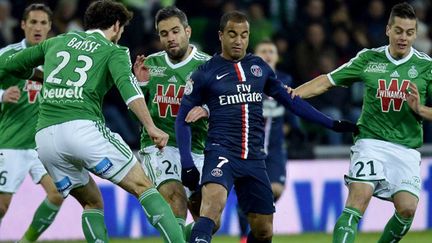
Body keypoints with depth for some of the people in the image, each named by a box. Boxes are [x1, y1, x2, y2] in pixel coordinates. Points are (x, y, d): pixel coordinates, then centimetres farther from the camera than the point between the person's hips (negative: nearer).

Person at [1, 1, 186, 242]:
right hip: (84, 128, -5)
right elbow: (126, 84, -10)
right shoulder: (114, 52, 11)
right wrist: (151, 127, -20)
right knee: (144, 187, -2)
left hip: (45, 136, 5)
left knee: (92, 202, 21)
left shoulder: (57, 42, 25)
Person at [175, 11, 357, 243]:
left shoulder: (259, 67, 12)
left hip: (254, 159, 5)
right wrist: (187, 164, -3)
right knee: (213, 202, -33)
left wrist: (331, 124, 17)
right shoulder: (205, 73, 1)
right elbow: (183, 119, 5)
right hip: (221, 152, -5)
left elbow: (291, 100, 21)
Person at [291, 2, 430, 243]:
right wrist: (292, 94, -2)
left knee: (407, 208, -16)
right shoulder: (368, 58, 4)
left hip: (406, 148, 1)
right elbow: (327, 81, 10)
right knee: (359, 198, -22)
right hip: (371, 141, -1)